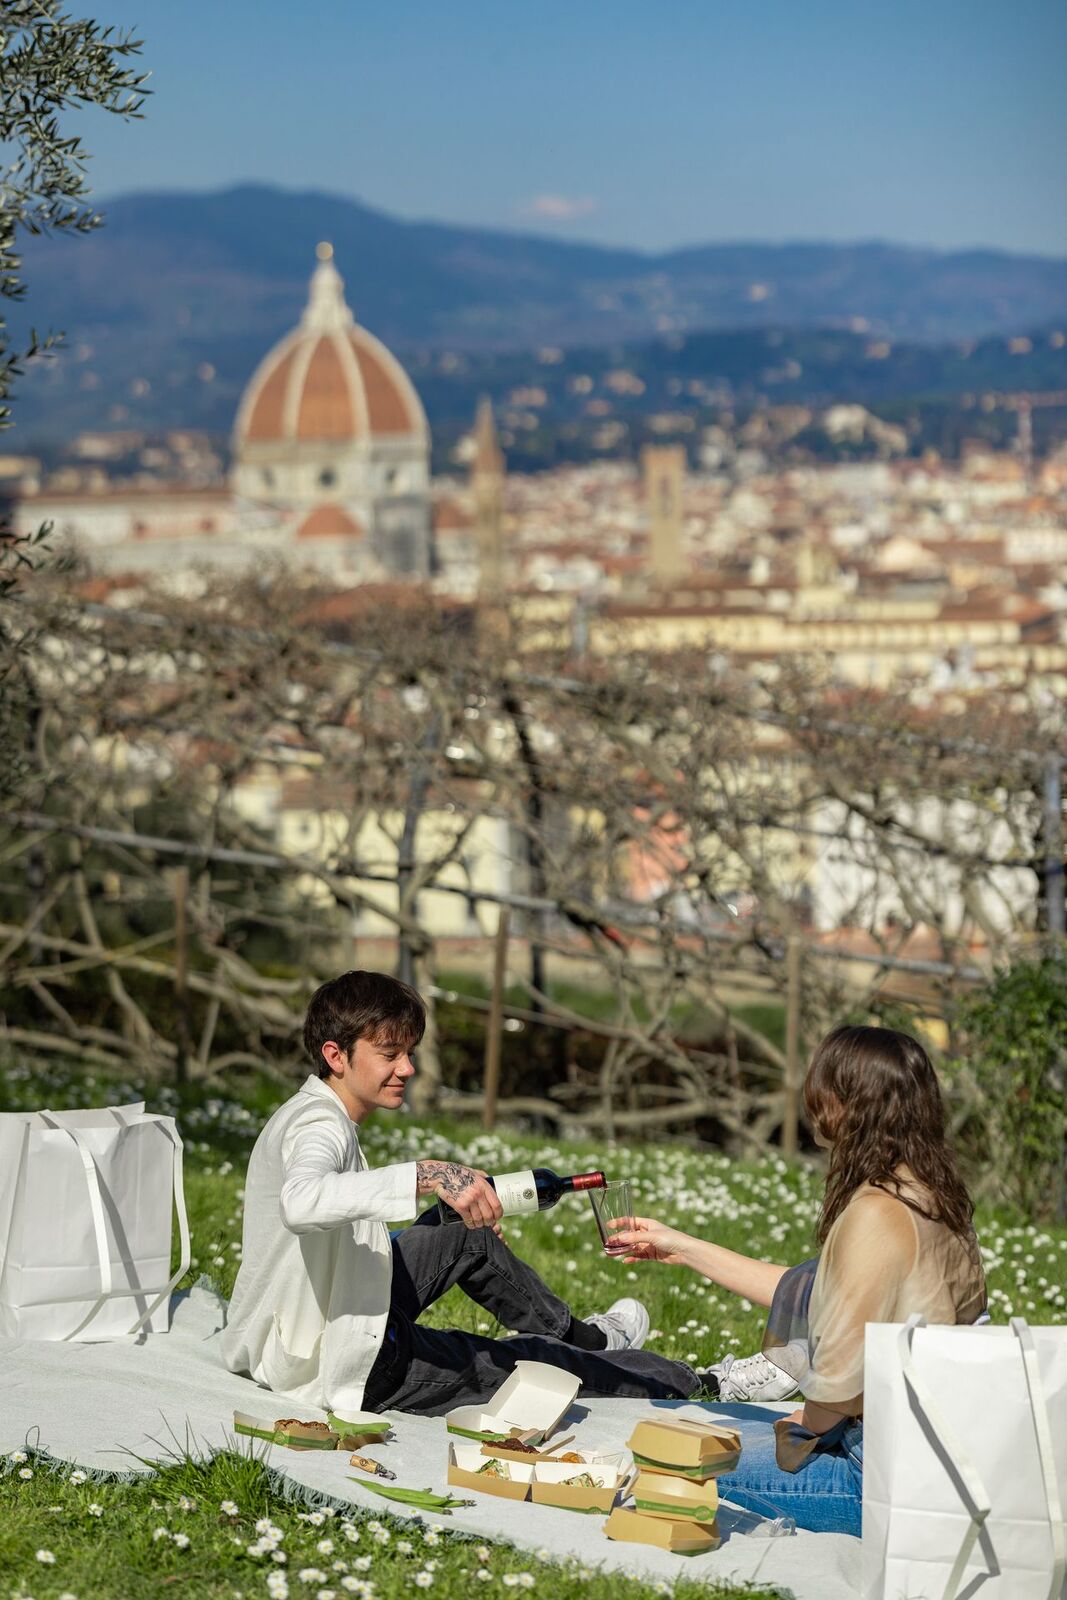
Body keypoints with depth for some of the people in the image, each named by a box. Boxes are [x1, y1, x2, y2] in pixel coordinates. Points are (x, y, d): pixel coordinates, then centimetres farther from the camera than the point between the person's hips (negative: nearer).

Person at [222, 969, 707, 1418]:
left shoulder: (301, 1114, 7)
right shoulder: (321, 1127, -24)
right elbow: (299, 1203, -48)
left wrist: (461, 1212, 16)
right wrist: (426, 1174, -53)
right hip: (333, 1369, -10)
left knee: (468, 1239, 24)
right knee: (521, 1362, 7)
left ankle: (578, 1335, 45)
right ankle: (680, 1385, 29)